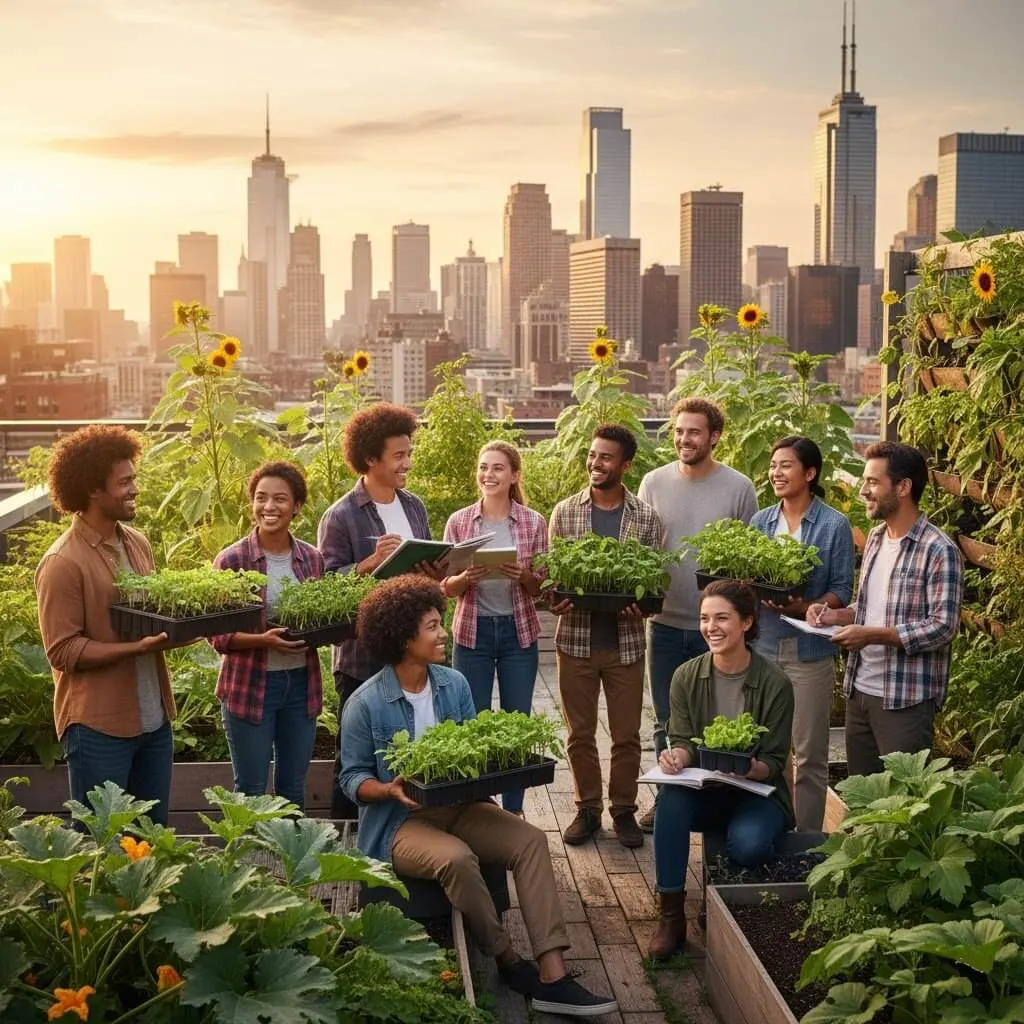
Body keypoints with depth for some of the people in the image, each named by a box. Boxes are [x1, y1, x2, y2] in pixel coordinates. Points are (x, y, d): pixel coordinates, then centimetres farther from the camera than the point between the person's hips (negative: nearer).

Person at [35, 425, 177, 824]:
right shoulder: (64, 563, -15)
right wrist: (137, 648, -22)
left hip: (153, 718, 7)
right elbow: (63, 651, -16)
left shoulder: (138, 544, 7)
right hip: (98, 727, -7)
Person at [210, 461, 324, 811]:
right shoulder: (232, 560, -9)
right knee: (251, 791, 5)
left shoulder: (311, 558, 4)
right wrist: (264, 640, -23)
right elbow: (217, 635, -8)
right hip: (249, 686, -4)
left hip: (301, 682, 4)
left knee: (293, 788, 14)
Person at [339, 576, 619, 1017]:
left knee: (530, 840, -20)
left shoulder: (454, 683, 5)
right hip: (401, 821, -5)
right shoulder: (365, 704, -10)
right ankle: (508, 961, -13)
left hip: (460, 805, 5)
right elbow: (353, 778, -5)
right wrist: (390, 789, -26)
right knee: (456, 857, -36)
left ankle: (552, 976, -26)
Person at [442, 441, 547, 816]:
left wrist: (522, 576, -18)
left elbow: (540, 588, 3)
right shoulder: (458, 522, 0)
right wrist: (466, 578, -20)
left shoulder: (534, 522, 0)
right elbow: (446, 588, 2)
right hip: (473, 632, 0)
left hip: (519, 632, 0)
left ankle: (514, 811, 18)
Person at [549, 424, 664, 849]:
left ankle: (624, 810, 22)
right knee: (580, 733, 10)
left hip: (625, 642, -1)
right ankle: (587, 810, 23)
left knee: (626, 734, 7)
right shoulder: (565, 512, 2)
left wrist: (642, 605, -17)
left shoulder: (647, 519, 1)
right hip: (576, 638, 1)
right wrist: (555, 601, -15)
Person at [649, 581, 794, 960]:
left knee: (748, 843, -35)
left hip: (757, 793, -2)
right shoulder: (687, 677, -3)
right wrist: (677, 757, -26)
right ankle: (671, 916, -22)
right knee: (670, 797, -32)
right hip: (704, 791, 3)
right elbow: (681, 741, -1)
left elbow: (774, 762, -7)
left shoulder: (775, 683, -11)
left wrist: (754, 769, -31)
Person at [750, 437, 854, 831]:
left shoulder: (834, 525, -6)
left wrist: (803, 607, -24)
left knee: (808, 754, 4)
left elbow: (841, 591, -7)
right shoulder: (760, 521, 8)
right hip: (762, 646, 4)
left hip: (810, 652, -4)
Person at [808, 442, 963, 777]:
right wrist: (837, 615, 2)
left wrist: (872, 635, -22)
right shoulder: (875, 538, 12)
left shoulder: (939, 551, -15)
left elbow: (943, 627, -19)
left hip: (905, 699, -8)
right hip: (859, 690, 8)